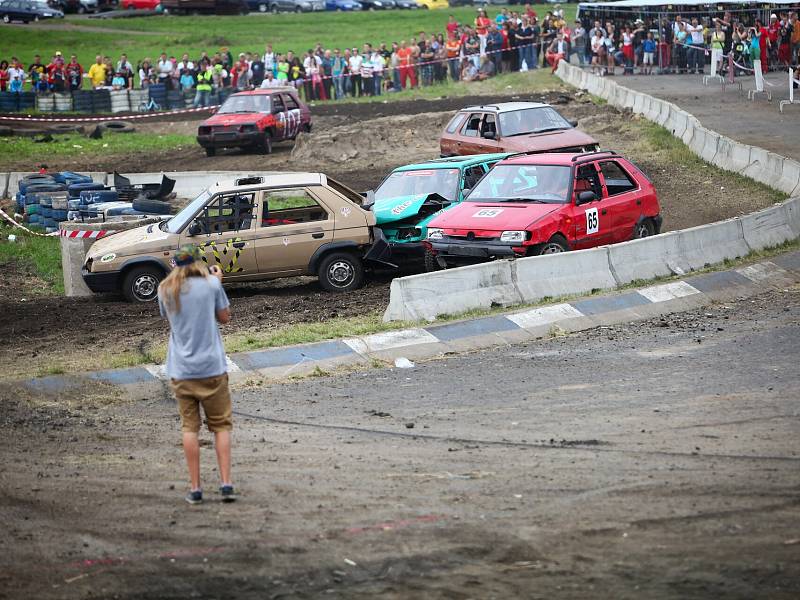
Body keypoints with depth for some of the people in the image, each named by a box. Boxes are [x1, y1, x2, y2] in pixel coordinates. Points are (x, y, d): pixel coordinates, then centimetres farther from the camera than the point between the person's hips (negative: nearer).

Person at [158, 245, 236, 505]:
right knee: (221, 425, 7)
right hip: (211, 367, -2)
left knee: (190, 428, 6)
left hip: (181, 369, 2)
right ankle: (226, 484, -2)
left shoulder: (166, 291, 2)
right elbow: (224, 317, 4)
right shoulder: (211, 284, -6)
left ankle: (195, 489, 3)